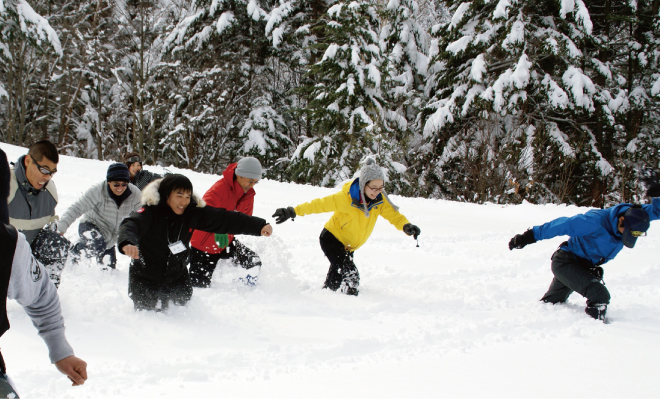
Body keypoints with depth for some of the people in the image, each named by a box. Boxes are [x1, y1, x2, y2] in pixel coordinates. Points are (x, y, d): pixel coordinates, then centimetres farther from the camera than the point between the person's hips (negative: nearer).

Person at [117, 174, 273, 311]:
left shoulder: (193, 213, -9)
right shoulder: (151, 212, -24)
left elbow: (225, 219, -9)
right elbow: (130, 225, -41)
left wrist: (259, 226, -15)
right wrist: (127, 242, -66)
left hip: (177, 277, 5)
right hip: (146, 277, -4)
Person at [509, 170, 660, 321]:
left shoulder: (632, 215, -12)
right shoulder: (596, 221, -33)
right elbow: (563, 225, -29)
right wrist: (530, 236, -27)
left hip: (586, 267, 8)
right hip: (565, 262, -8)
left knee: (551, 302, 25)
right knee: (599, 295, -28)